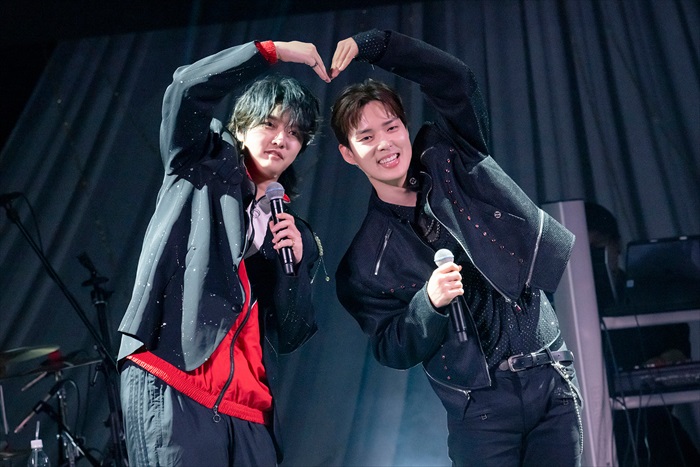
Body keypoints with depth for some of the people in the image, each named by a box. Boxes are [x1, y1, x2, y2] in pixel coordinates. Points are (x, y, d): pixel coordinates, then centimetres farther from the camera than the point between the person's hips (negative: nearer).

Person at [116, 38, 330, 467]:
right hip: (169, 383, -4)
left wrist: (296, 262, 1)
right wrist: (274, 51, 1)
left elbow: (291, 338, 15)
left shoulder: (297, 233, 21)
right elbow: (188, 89, -4)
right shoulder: (204, 167, 14)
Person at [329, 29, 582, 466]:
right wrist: (429, 303, -20)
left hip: (553, 378, 2)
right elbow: (393, 352, -2)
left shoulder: (451, 159, 8)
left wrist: (375, 44, -5)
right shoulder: (365, 262, 2)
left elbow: (456, 80, -1)